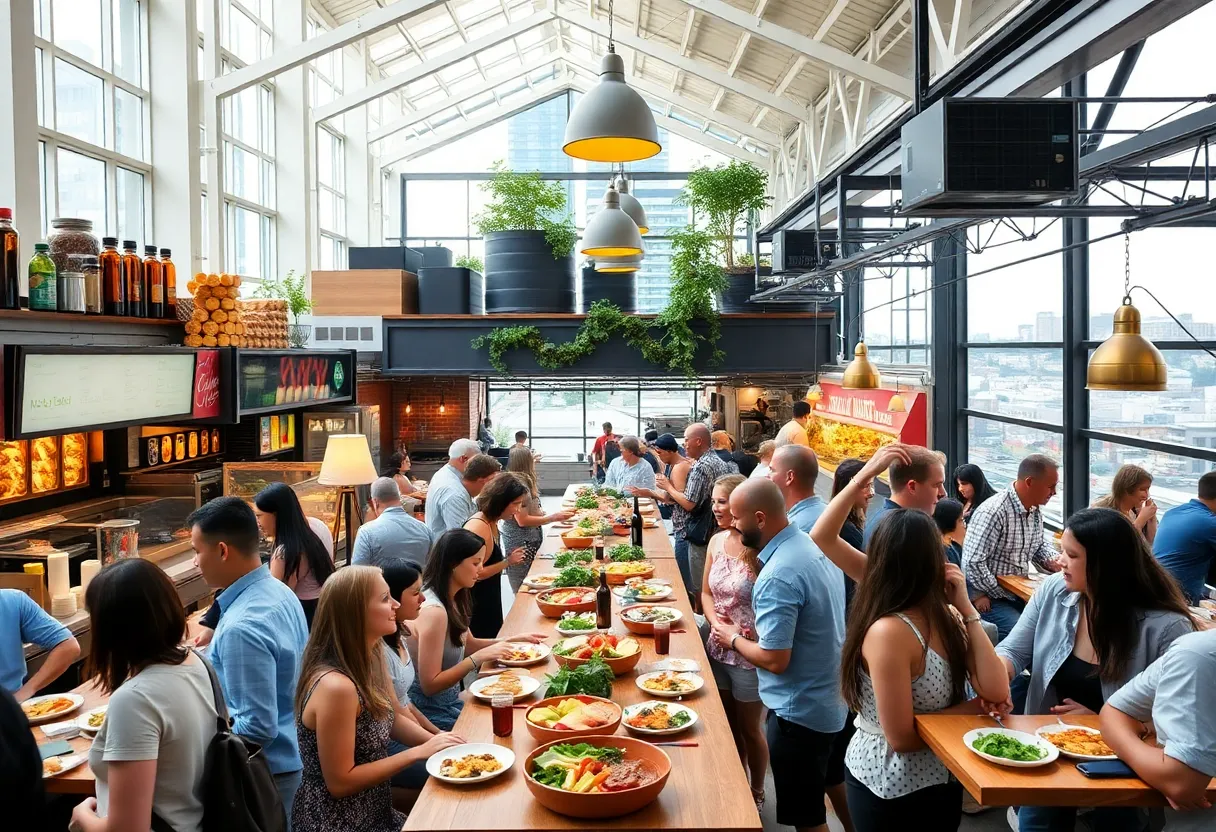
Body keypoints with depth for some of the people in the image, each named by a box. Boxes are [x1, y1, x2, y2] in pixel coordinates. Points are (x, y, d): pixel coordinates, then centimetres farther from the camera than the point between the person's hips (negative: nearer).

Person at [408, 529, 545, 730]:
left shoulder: (453, 599, 1)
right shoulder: (434, 611, -26)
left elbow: (467, 643, 17)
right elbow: (430, 685, -23)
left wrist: (512, 640, 7)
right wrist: (479, 658, -25)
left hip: (450, 701, 8)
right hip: (433, 715, -8)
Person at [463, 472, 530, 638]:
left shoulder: (491, 524, 6)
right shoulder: (479, 527, -23)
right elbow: (475, 574, -25)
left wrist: (507, 559, 2)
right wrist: (507, 562, -19)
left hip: (489, 603, 10)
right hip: (476, 608, -10)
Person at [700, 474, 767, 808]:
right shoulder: (717, 541, 0)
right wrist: (715, 620, -7)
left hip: (750, 654, -6)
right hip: (719, 648, 6)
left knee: (749, 729, 13)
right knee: (729, 725, 21)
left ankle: (757, 793, 36)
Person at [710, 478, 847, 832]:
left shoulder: (778, 576, -29)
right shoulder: (815, 546, -1)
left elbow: (775, 660, -28)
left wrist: (733, 638, -10)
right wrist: (755, 632, 6)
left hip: (800, 711, -9)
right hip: (835, 698, 9)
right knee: (834, 781, 30)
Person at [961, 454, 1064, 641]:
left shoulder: (1035, 511, 6)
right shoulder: (993, 512, -23)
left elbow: (1039, 546, 24)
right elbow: (973, 562, -27)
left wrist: (1053, 561, 1)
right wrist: (1001, 596, -18)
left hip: (1017, 592, 9)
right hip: (988, 597, -8)